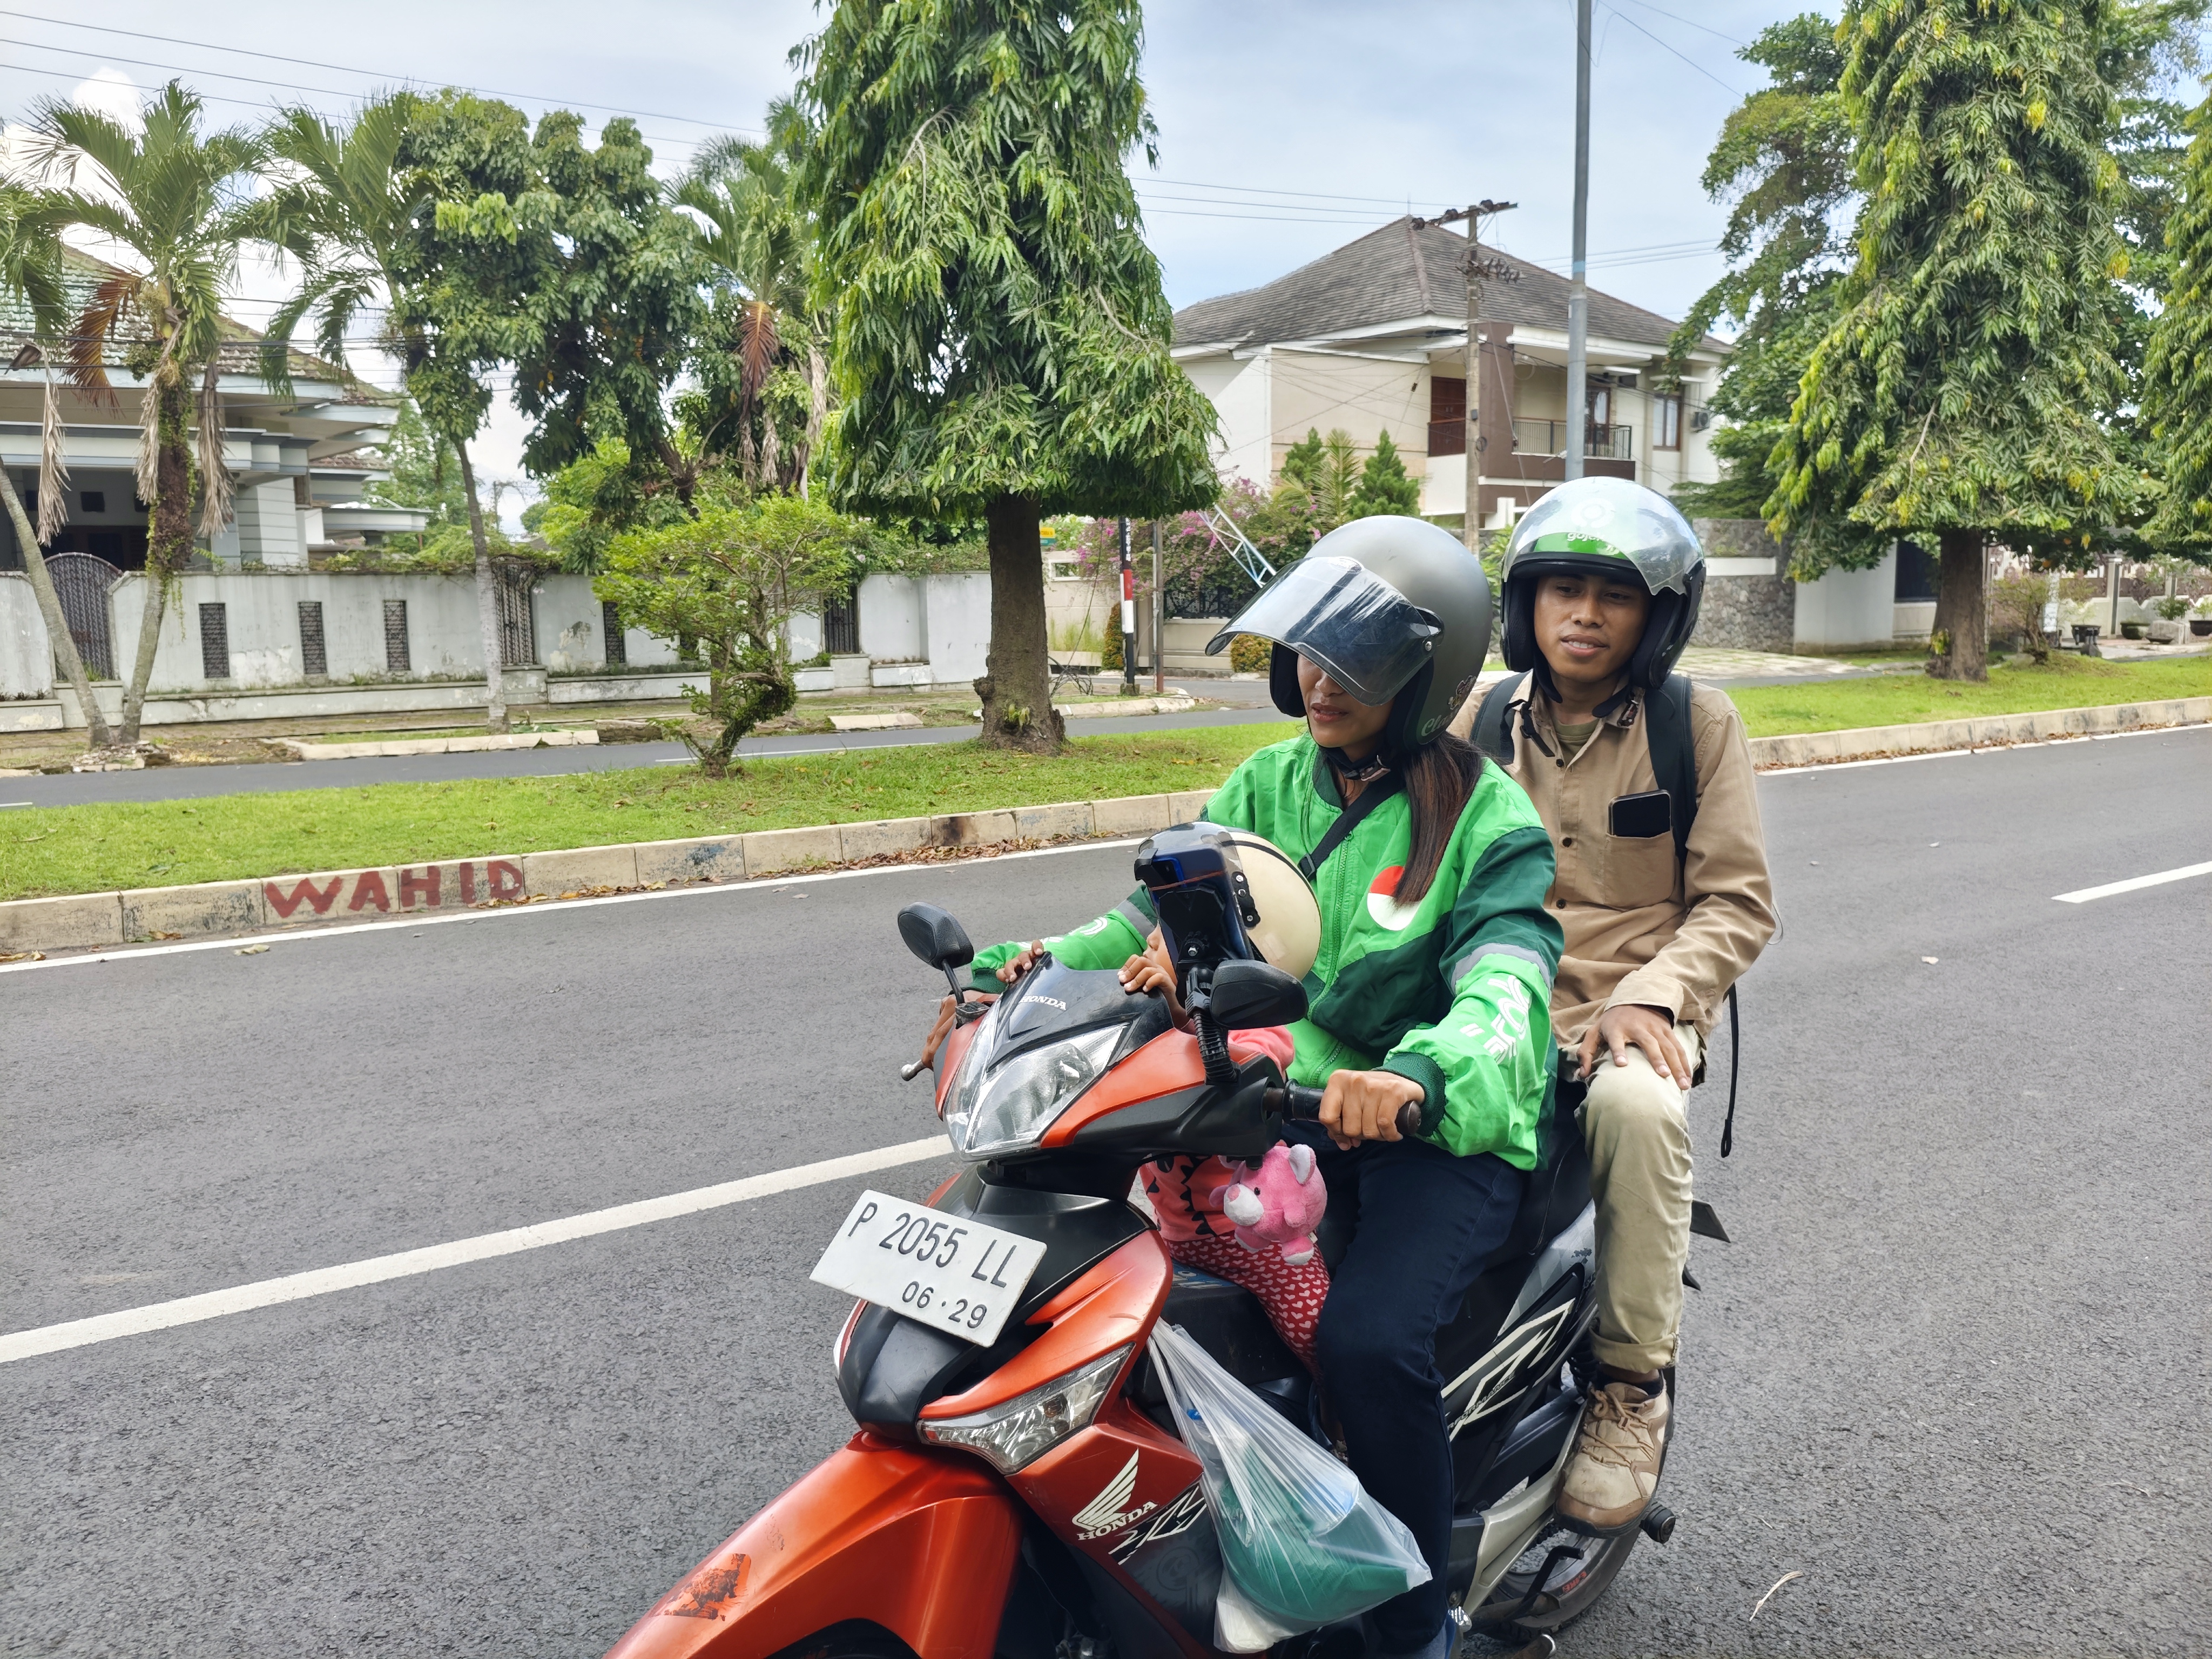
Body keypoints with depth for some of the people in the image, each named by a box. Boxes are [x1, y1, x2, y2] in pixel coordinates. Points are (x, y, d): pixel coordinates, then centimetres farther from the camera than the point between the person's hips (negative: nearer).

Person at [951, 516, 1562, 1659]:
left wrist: (1417, 1077, -48)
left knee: (1367, 1338, -28)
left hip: (1448, 1132, -5)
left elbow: (1505, 987, -26)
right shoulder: (1270, 784, 7)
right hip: (1289, 1105, 5)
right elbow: (1160, 919, 3)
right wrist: (1031, 973, -15)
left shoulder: (1489, 821, -9)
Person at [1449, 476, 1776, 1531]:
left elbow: (1736, 903, 0)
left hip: (1637, 1011, -2)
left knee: (1635, 1102, -37)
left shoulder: (1697, 723, 4)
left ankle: (1631, 1381, -16)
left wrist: (1647, 997, -17)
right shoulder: (1485, 720, 12)